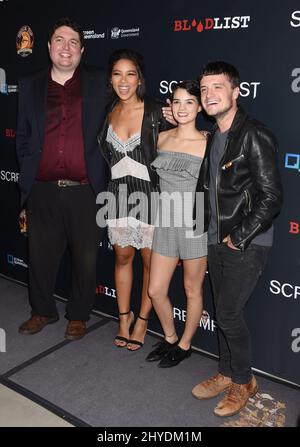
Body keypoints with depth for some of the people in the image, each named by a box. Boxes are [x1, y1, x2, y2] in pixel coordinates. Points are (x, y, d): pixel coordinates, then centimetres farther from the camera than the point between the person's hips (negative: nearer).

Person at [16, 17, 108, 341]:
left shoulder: (99, 83, 3)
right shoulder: (30, 86, 10)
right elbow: (23, 136, 13)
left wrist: (101, 174, -5)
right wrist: (29, 170, 5)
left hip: (85, 190, -2)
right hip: (43, 190, 2)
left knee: (85, 258, 9)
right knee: (40, 254, 13)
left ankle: (78, 315, 30)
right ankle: (42, 311, 35)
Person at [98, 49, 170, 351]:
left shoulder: (155, 111, -9)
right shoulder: (108, 112, 5)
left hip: (150, 192, -4)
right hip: (118, 192, 4)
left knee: (150, 260, 7)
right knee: (123, 256, 15)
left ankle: (142, 319, 26)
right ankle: (124, 317, 32)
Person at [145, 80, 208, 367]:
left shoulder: (208, 143, -9)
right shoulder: (161, 138, 5)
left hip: (195, 224, -4)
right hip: (165, 223, 5)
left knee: (192, 290, 13)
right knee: (156, 291, 10)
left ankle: (184, 345, 34)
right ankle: (170, 338, 36)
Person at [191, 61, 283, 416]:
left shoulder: (255, 136, -15)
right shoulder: (213, 138, 10)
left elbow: (271, 198, -18)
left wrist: (239, 238, -14)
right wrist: (217, 235, 9)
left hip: (246, 245, -7)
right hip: (217, 241, 7)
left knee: (228, 315, -3)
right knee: (223, 313, 15)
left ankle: (244, 381, 21)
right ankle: (226, 374, 34)